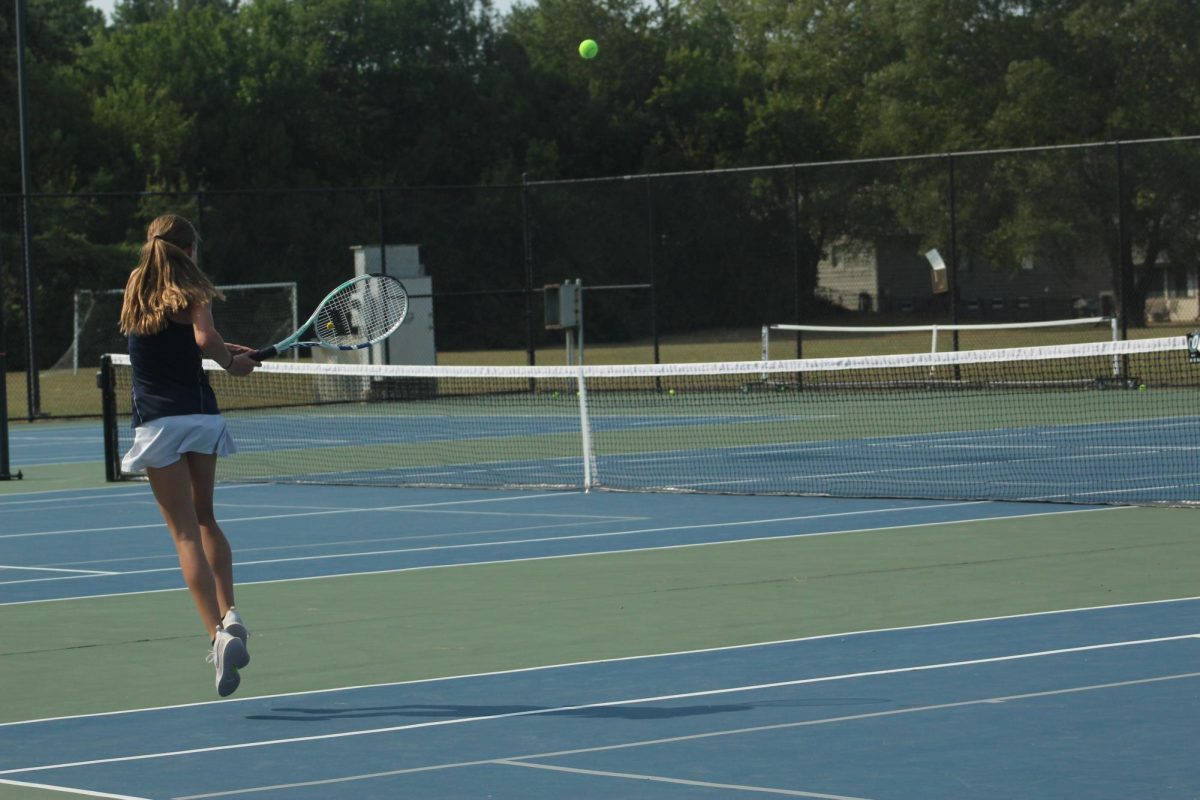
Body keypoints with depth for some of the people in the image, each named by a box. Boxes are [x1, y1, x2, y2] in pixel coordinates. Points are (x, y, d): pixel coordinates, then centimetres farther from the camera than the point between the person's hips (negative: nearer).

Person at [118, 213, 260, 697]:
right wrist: (232, 362, 1)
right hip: (200, 415, 0)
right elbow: (204, 339, -18)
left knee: (186, 533, -3)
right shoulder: (192, 293, -1)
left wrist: (226, 351, 12)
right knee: (204, 519, 22)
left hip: (156, 420, 0)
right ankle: (229, 613, 8)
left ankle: (218, 633, -18)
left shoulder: (136, 288, 9)